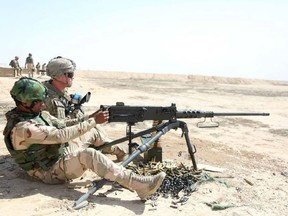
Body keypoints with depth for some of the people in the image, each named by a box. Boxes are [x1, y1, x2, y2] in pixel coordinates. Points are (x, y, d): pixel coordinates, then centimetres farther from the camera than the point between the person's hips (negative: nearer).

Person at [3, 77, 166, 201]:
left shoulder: (38, 113, 3)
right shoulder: (22, 128, -25)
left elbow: (63, 125, 6)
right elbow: (61, 135, -28)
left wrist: (91, 118, -8)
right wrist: (93, 121, -24)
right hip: (51, 171, -9)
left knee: (94, 132, 4)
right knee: (90, 155, -33)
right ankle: (141, 185, -40)